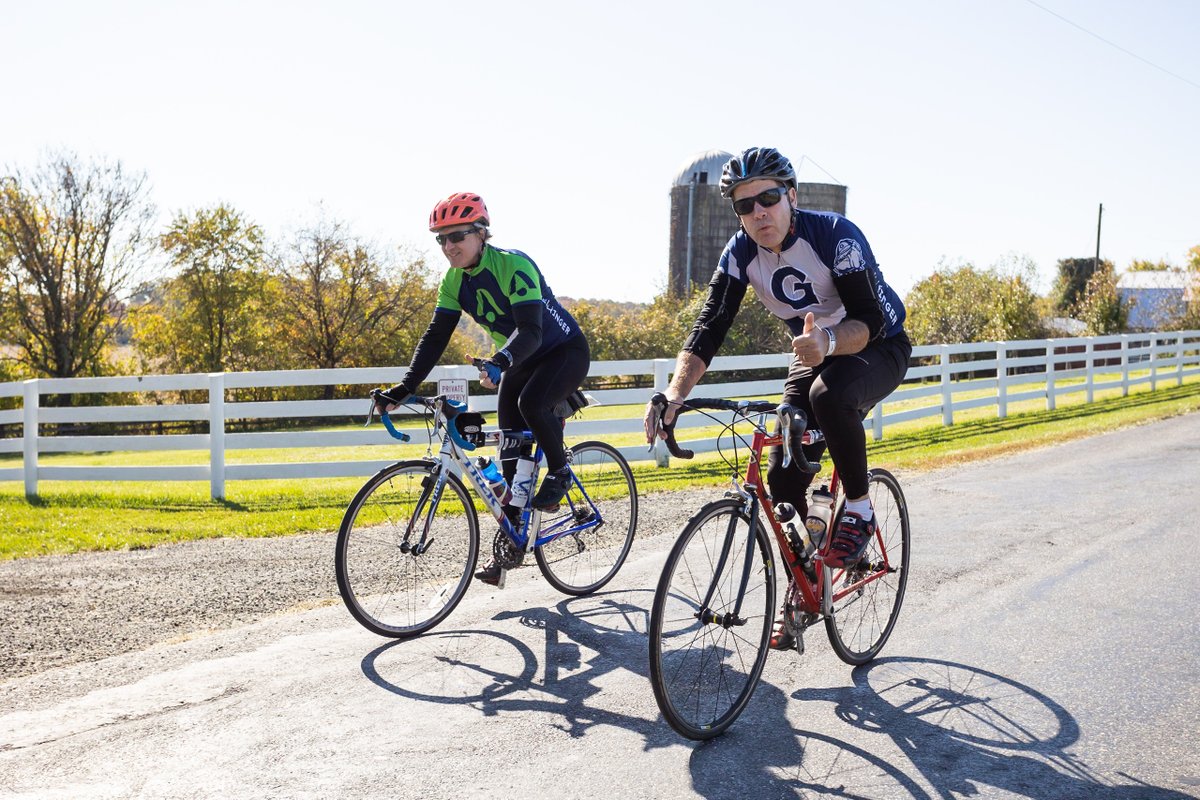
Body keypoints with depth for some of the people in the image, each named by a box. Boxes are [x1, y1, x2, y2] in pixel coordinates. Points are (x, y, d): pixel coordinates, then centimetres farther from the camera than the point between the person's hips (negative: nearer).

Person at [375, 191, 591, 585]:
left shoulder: (514, 265, -28)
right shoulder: (454, 281, -8)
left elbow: (530, 329, -39)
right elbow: (436, 337, -9)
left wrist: (498, 362, -57)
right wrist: (403, 388, -19)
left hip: (566, 350, -6)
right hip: (522, 359, 6)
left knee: (531, 404, -35)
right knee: (510, 452, 0)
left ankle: (559, 472, -7)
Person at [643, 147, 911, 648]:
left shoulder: (835, 236, -27)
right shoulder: (741, 253, -14)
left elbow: (871, 320, -32)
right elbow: (709, 328, -22)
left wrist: (829, 340, -55)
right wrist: (673, 395, -37)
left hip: (879, 347, -5)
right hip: (814, 353, 5)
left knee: (830, 394, -39)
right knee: (783, 477, -6)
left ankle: (859, 511, -15)